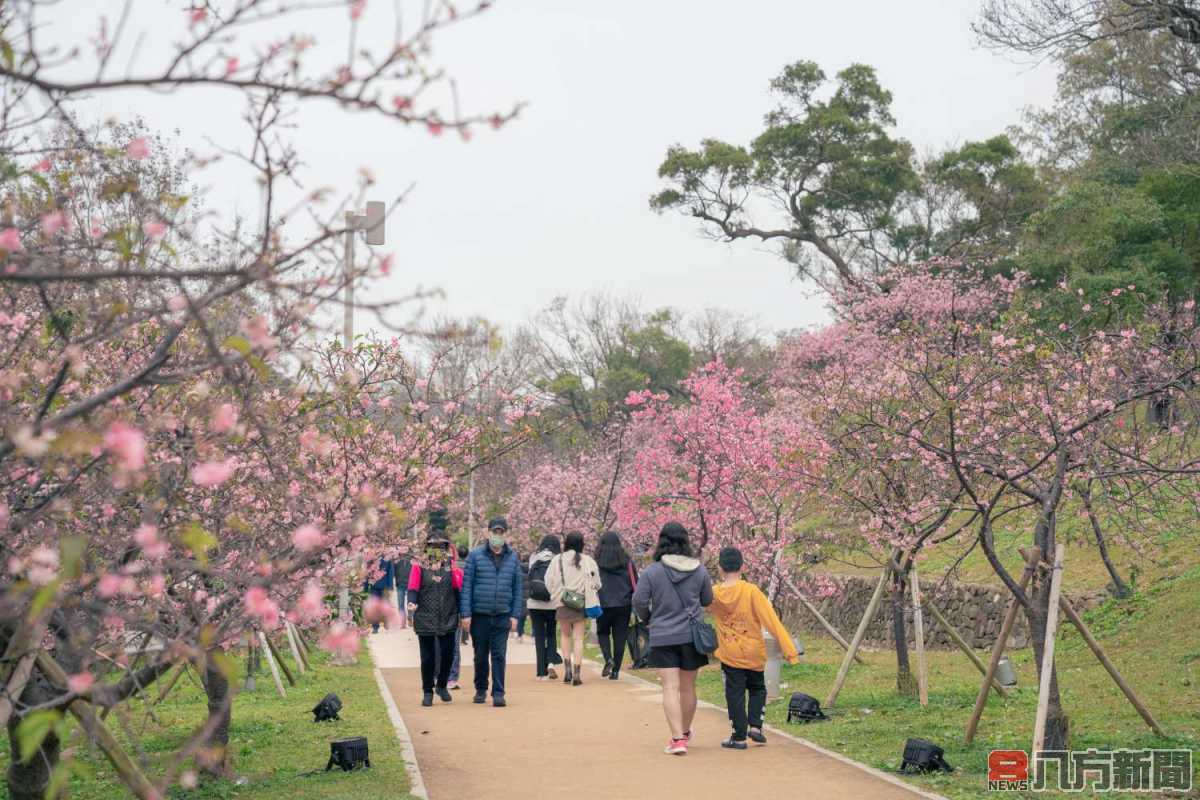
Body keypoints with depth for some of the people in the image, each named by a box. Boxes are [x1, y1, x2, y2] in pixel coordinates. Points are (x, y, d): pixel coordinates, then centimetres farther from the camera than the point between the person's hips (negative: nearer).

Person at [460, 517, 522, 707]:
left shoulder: (512, 557, 5)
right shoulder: (475, 555, -2)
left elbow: (517, 588, 7)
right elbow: (466, 586, -3)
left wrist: (515, 615, 1)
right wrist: (466, 614, -8)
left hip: (502, 616, 1)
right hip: (479, 615, -1)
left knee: (499, 656, -4)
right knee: (480, 655, 11)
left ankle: (498, 693, -1)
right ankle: (481, 690, 26)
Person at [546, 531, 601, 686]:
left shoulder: (557, 560, -5)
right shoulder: (588, 561, -6)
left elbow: (548, 582, -3)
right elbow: (596, 584, -1)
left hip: (562, 603, 1)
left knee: (566, 635, 20)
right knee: (578, 638, 4)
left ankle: (567, 666, 8)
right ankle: (577, 672, -4)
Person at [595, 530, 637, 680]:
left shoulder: (596, 562, -3)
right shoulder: (627, 561, 2)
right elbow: (635, 583, 5)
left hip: (603, 604, -1)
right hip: (624, 605, 1)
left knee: (603, 632, 17)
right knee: (620, 637, 6)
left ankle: (608, 659, -6)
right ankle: (615, 671, 3)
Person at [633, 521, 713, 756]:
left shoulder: (652, 571, -10)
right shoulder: (699, 571, -1)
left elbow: (639, 600, -10)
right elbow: (707, 601, 9)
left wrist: (646, 618, 10)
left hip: (662, 637, -3)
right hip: (691, 636, 3)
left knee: (670, 688, -3)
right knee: (688, 687, 16)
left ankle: (678, 739, -12)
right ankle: (685, 732, 33)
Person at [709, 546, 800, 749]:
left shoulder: (714, 594, -9)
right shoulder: (751, 591, -15)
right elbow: (772, 621, -16)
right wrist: (789, 649, -16)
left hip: (729, 654, 0)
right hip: (754, 652, 0)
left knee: (735, 694, 8)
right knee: (757, 688, 21)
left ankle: (739, 737, 7)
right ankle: (755, 725, 6)